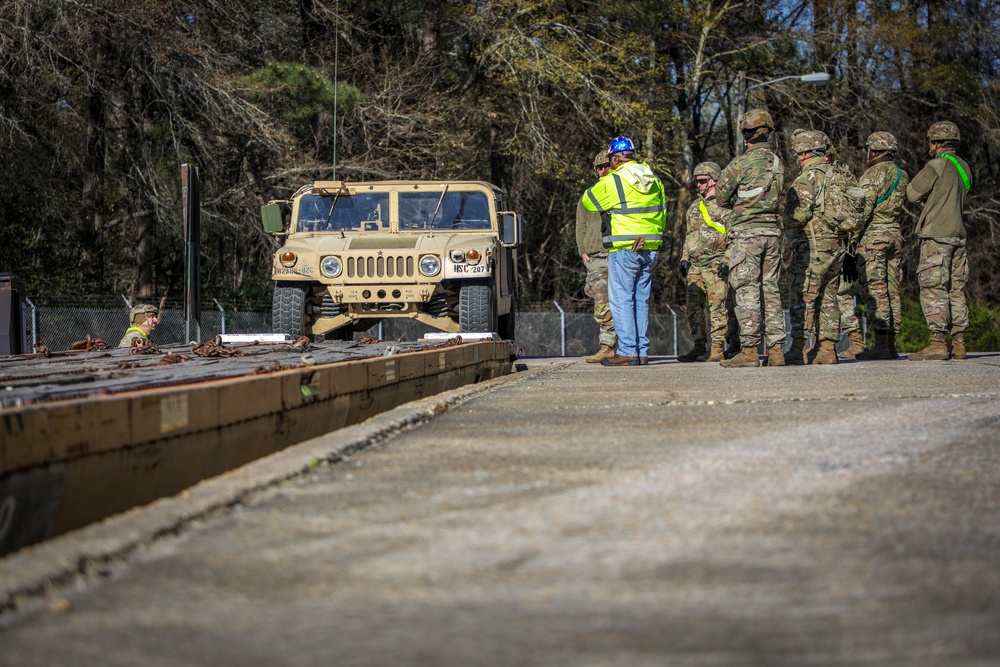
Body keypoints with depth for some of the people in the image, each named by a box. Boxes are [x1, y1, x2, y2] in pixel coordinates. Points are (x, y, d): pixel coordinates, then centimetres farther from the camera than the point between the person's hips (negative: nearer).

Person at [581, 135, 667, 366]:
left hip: (623, 250, -7)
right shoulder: (653, 180, 10)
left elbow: (588, 201, 3)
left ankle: (628, 351, -7)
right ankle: (642, 351, 11)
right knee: (641, 300, 12)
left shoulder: (612, 181, -11)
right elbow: (662, 212, 18)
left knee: (622, 300, -3)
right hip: (650, 248, 7)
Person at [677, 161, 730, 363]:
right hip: (695, 265, 8)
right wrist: (684, 257, 16)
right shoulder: (694, 208, 20)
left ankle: (716, 349, -8)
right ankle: (699, 347, 11)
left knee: (716, 308, -8)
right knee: (694, 307, 6)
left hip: (716, 264, -8)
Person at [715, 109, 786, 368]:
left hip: (746, 231, -6)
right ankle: (775, 350, 6)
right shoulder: (778, 164, 9)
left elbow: (721, 196, -1)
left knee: (747, 290, -6)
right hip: (773, 230, 6)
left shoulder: (742, 163, -10)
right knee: (771, 290, 8)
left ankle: (749, 351, -10)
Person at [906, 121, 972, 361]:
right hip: (958, 235, 8)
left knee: (933, 289, -9)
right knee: (956, 290, 9)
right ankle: (958, 344, 7)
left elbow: (912, 194, -4)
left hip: (937, 235, -8)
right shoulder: (963, 167, 13)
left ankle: (938, 343, -15)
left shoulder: (936, 166, -11)